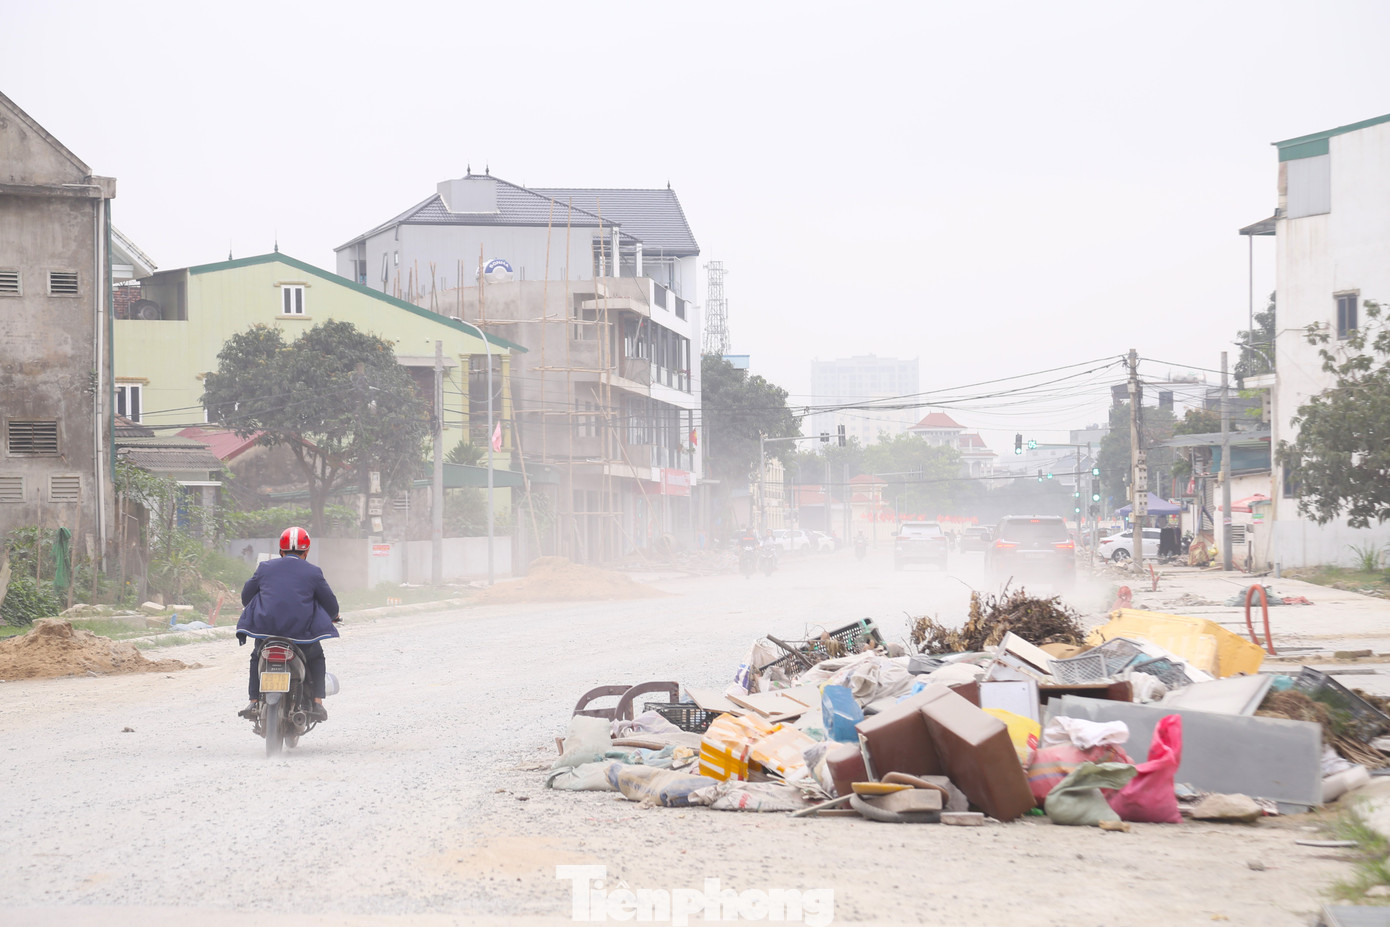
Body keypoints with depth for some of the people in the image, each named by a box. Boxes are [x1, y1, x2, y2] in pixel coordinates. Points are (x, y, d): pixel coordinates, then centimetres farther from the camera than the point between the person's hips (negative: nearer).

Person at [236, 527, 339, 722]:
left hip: (266, 627, 1)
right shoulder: (313, 572, 5)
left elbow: (246, 595, 20)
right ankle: (317, 703, 10)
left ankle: (254, 702, 16)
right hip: (301, 631, -1)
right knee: (317, 658, 26)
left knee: (257, 657, 30)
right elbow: (331, 604, 10)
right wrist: (332, 616, 34)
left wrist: (258, 614, 41)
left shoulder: (265, 567, 10)